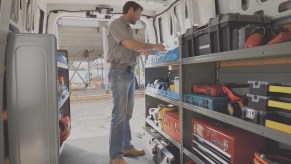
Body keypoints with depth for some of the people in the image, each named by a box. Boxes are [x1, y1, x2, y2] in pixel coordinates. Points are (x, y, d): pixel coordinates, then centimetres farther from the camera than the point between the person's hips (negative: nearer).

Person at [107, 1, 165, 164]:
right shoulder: (117, 24, -5)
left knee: (127, 113, 11)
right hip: (119, 72, -9)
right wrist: (153, 46, -8)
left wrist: (142, 52, 8)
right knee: (119, 114, -8)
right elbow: (130, 44, -19)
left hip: (129, 72, 9)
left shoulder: (128, 28, 20)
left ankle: (127, 147, 22)